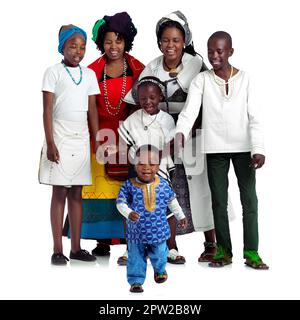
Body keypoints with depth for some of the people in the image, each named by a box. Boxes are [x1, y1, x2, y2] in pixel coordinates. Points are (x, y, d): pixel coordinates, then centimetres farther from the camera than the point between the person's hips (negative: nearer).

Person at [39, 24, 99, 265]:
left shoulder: (89, 74, 10)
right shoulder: (53, 72, -2)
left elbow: (92, 110, 10)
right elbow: (47, 110, -5)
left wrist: (98, 141, 5)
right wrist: (50, 143, -12)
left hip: (81, 140, 4)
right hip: (60, 139, -4)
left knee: (76, 193, 7)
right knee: (59, 193, -1)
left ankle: (76, 247, 13)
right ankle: (57, 250, 4)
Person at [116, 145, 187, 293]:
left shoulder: (163, 184, -7)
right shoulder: (129, 185, -15)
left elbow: (172, 201, 8)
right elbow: (121, 203, -14)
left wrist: (180, 216, 16)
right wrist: (129, 213, -32)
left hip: (158, 230, 2)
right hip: (137, 231, -2)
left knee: (159, 254, 19)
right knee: (136, 257, 7)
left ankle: (160, 270, 49)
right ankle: (136, 281, 22)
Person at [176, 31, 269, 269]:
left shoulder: (244, 78, 2)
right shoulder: (201, 80, 0)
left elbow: (254, 117, -2)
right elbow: (189, 111, -12)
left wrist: (258, 149, -13)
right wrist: (180, 133, -32)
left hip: (243, 147, 0)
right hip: (215, 149, 0)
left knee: (250, 199, 1)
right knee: (219, 200, 6)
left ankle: (251, 252, 9)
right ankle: (224, 251, 15)